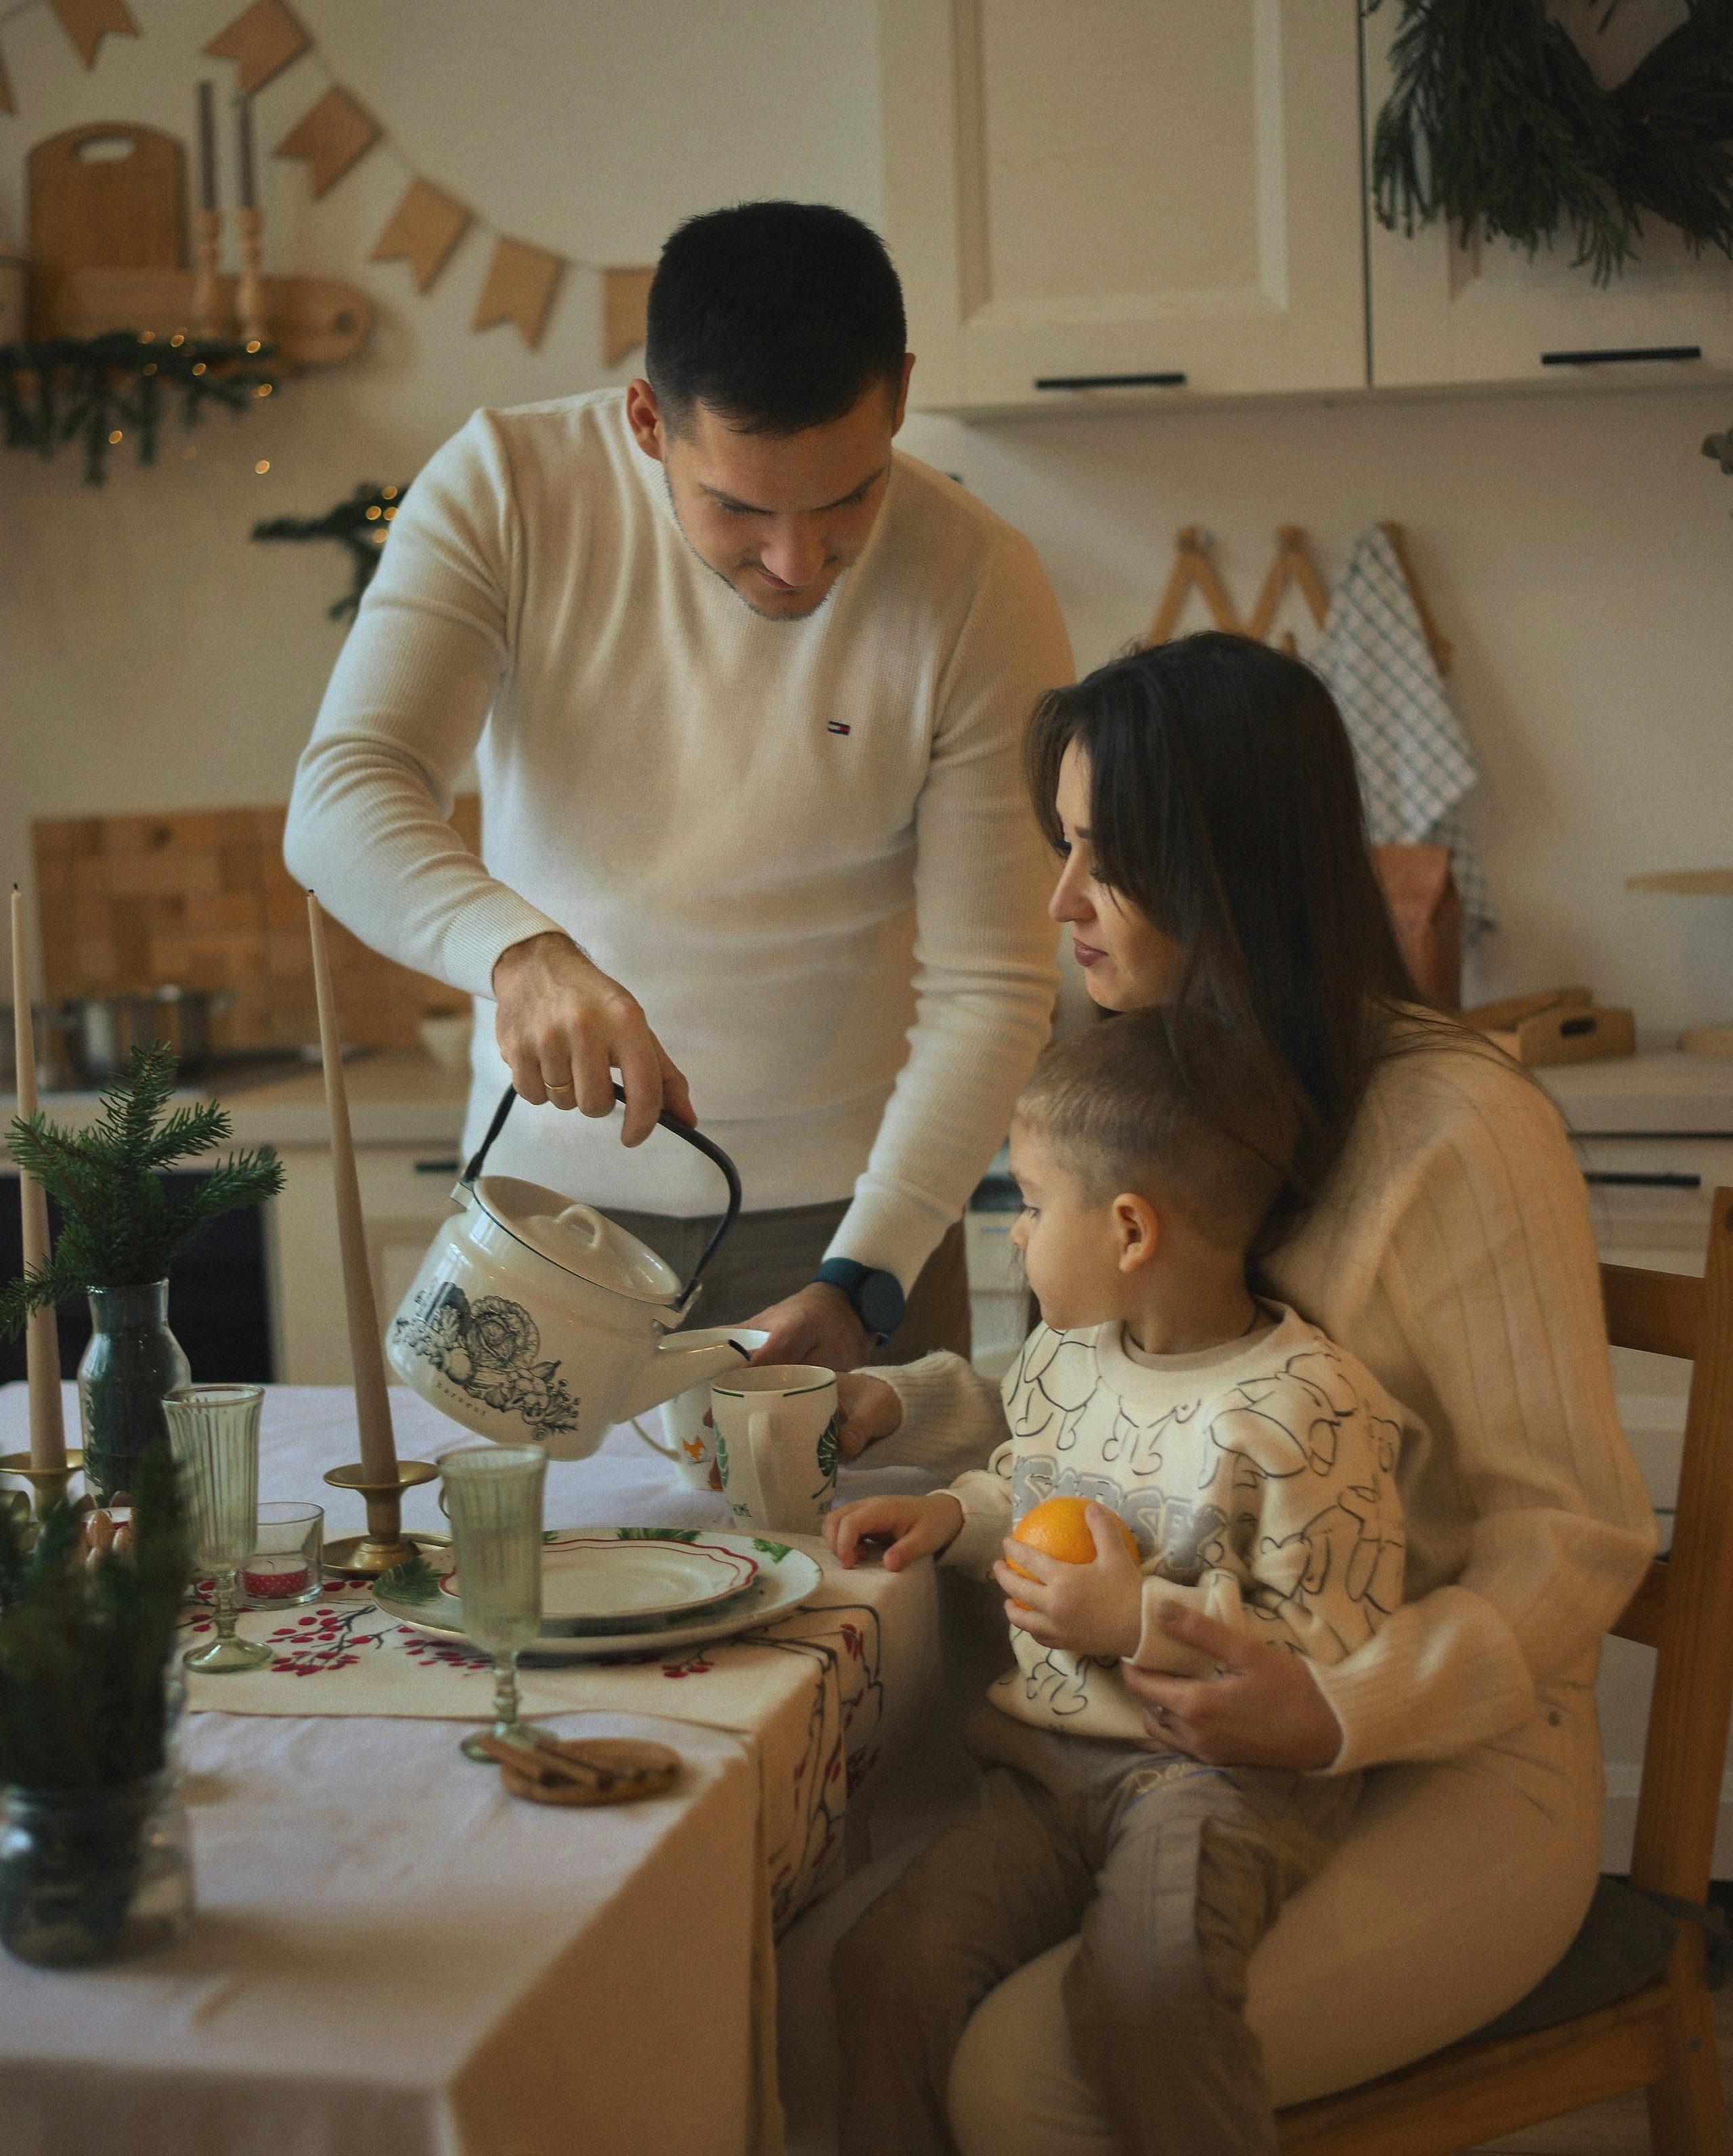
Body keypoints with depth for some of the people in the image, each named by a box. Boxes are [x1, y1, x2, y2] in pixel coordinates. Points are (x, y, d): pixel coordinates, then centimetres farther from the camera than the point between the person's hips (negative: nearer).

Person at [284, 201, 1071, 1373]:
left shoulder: (983, 586, -15)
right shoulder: (501, 488, -13)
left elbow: (989, 990, -14)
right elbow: (342, 802, -22)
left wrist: (858, 1286, -26)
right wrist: (519, 951, -44)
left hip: (841, 1204, -1)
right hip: (548, 1184, 1)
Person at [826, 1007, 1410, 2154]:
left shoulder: (1306, 1404, -14)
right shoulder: (1061, 1359, 11)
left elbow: (1338, 1652, -14)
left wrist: (1144, 1621, -17)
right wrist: (954, 1516, 12)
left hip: (1229, 1772, -7)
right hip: (1055, 1759, 7)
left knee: (1142, 1991, -33)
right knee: (892, 1962, -15)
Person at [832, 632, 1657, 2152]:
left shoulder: (1456, 1130, -16)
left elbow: (1579, 1532, -13)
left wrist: (1344, 1709, -26)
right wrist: (895, 1412, 7)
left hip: (1450, 1771, -7)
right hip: (1185, 1734, 7)